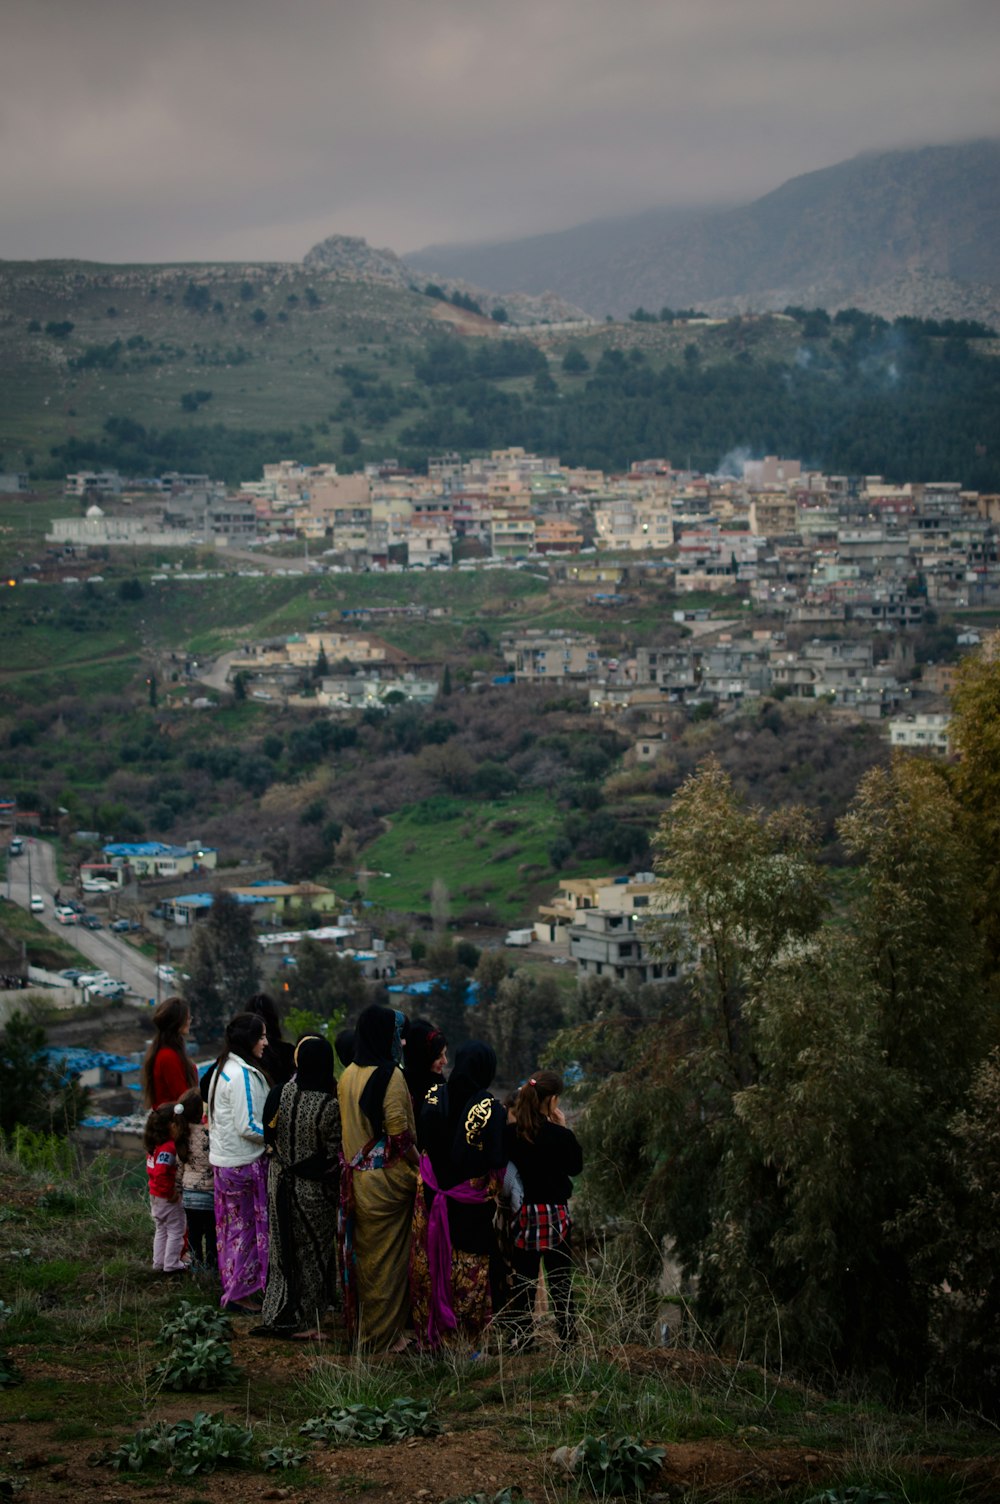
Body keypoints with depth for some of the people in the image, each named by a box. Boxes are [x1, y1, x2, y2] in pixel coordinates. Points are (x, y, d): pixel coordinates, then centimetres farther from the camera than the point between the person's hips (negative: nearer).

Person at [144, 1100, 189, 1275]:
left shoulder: (154, 1144, 4)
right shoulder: (168, 1147, -25)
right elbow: (160, 1173, -33)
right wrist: (170, 1192, -22)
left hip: (155, 1195, 9)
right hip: (168, 1200, -9)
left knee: (160, 1230, 20)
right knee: (175, 1231, 5)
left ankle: (159, 1263, 27)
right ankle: (172, 1265, 10)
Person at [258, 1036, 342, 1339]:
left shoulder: (280, 1094, -9)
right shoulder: (330, 1106, -23)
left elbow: (269, 1137, 3)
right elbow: (336, 1153, -16)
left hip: (281, 1186, 4)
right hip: (315, 1190, -4)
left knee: (284, 1249, 17)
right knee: (313, 1253, 10)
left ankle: (277, 1315, 25)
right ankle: (303, 1322, 16)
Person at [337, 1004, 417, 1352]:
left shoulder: (348, 1075, 6)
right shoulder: (389, 1075, -17)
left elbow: (346, 1127, 11)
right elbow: (399, 1134, -19)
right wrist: (419, 1167, -8)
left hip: (356, 1177, 7)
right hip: (387, 1177, -7)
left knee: (362, 1253, 16)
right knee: (388, 1257, 2)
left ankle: (361, 1327, 25)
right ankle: (385, 1334, 9)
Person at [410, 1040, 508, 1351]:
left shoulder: (434, 1096, -6)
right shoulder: (491, 1110, -18)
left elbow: (423, 1141, 4)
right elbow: (498, 1163, -16)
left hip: (432, 1195, 4)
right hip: (472, 1205, -4)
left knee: (431, 1265, 14)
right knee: (469, 1270, 7)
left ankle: (431, 1335, 21)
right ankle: (466, 1339, 12)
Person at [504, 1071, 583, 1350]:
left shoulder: (510, 1134, -7)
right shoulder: (561, 1136, -14)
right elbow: (576, 1167, 3)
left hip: (522, 1213, 2)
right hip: (555, 1214, -2)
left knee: (522, 1281, 10)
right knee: (560, 1282, 10)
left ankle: (519, 1338, 13)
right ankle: (566, 1336, 15)